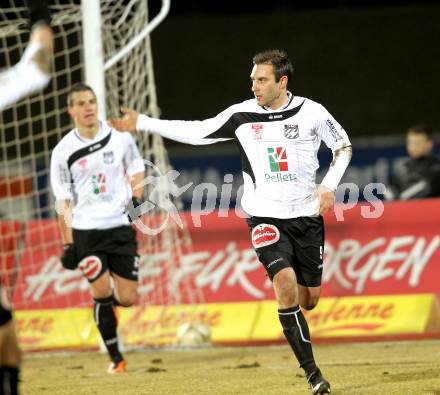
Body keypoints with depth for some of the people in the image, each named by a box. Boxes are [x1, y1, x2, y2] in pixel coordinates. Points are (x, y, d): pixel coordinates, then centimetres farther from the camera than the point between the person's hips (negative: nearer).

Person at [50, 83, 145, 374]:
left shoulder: (120, 137, 1)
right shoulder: (63, 152, -3)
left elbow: (136, 167, 19)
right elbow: (63, 202, 1)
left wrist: (137, 196, -1)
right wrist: (68, 244, -3)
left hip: (120, 226, 2)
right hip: (85, 230, -2)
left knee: (127, 298, -3)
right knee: (102, 290, -12)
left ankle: (106, 306, 35)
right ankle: (115, 358, 3)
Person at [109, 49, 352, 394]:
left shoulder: (311, 113, -4)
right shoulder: (242, 115, -3)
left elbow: (343, 146, 9)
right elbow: (196, 132, 5)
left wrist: (329, 185, -6)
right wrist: (142, 123, 2)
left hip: (307, 216, 1)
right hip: (266, 217, -1)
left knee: (309, 298, 4)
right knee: (286, 284, -22)